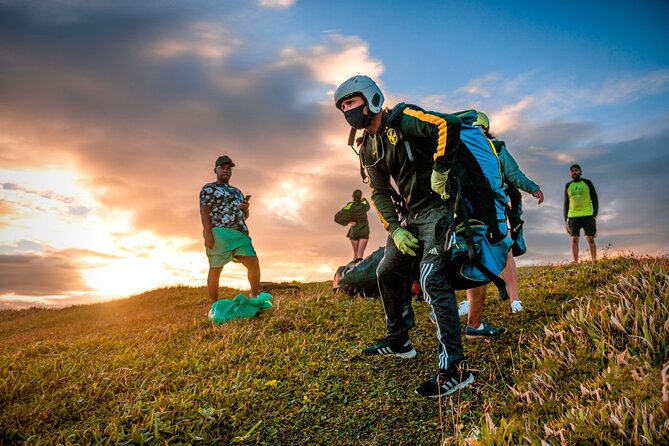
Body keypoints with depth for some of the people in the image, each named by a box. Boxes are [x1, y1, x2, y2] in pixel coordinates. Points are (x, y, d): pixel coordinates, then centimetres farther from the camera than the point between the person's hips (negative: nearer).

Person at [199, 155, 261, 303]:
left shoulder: (237, 191, 28)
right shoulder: (209, 188, 9)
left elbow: (245, 216, 29)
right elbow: (204, 211, -4)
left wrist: (245, 208, 4)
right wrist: (208, 233, -17)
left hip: (239, 234, 6)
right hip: (218, 233, -5)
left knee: (253, 262, -8)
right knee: (215, 269, -4)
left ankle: (255, 297, 5)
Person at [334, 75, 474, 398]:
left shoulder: (402, 119, -13)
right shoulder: (368, 148, 11)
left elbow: (449, 125, -28)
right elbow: (380, 193, 13)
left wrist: (440, 170, -21)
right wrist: (394, 230, 2)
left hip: (437, 208, -9)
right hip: (413, 216, 9)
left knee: (431, 279, -21)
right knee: (387, 272, 15)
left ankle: (455, 368, -16)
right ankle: (398, 340, 32)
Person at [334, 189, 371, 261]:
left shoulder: (350, 206, -7)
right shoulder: (364, 205, -3)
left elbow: (337, 217, -14)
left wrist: (348, 222, -5)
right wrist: (364, 200, 43)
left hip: (354, 231, 1)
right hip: (364, 232, -1)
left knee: (355, 254, 17)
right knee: (360, 254, -12)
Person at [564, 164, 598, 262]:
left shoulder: (587, 183, 8)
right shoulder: (568, 186, 14)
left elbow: (595, 199, 6)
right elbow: (566, 203, 15)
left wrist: (595, 214, -6)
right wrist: (566, 219, 7)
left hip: (587, 215, -2)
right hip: (573, 216, 2)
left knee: (590, 239, -4)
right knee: (574, 240, -6)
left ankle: (594, 262, -3)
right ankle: (575, 263, -7)